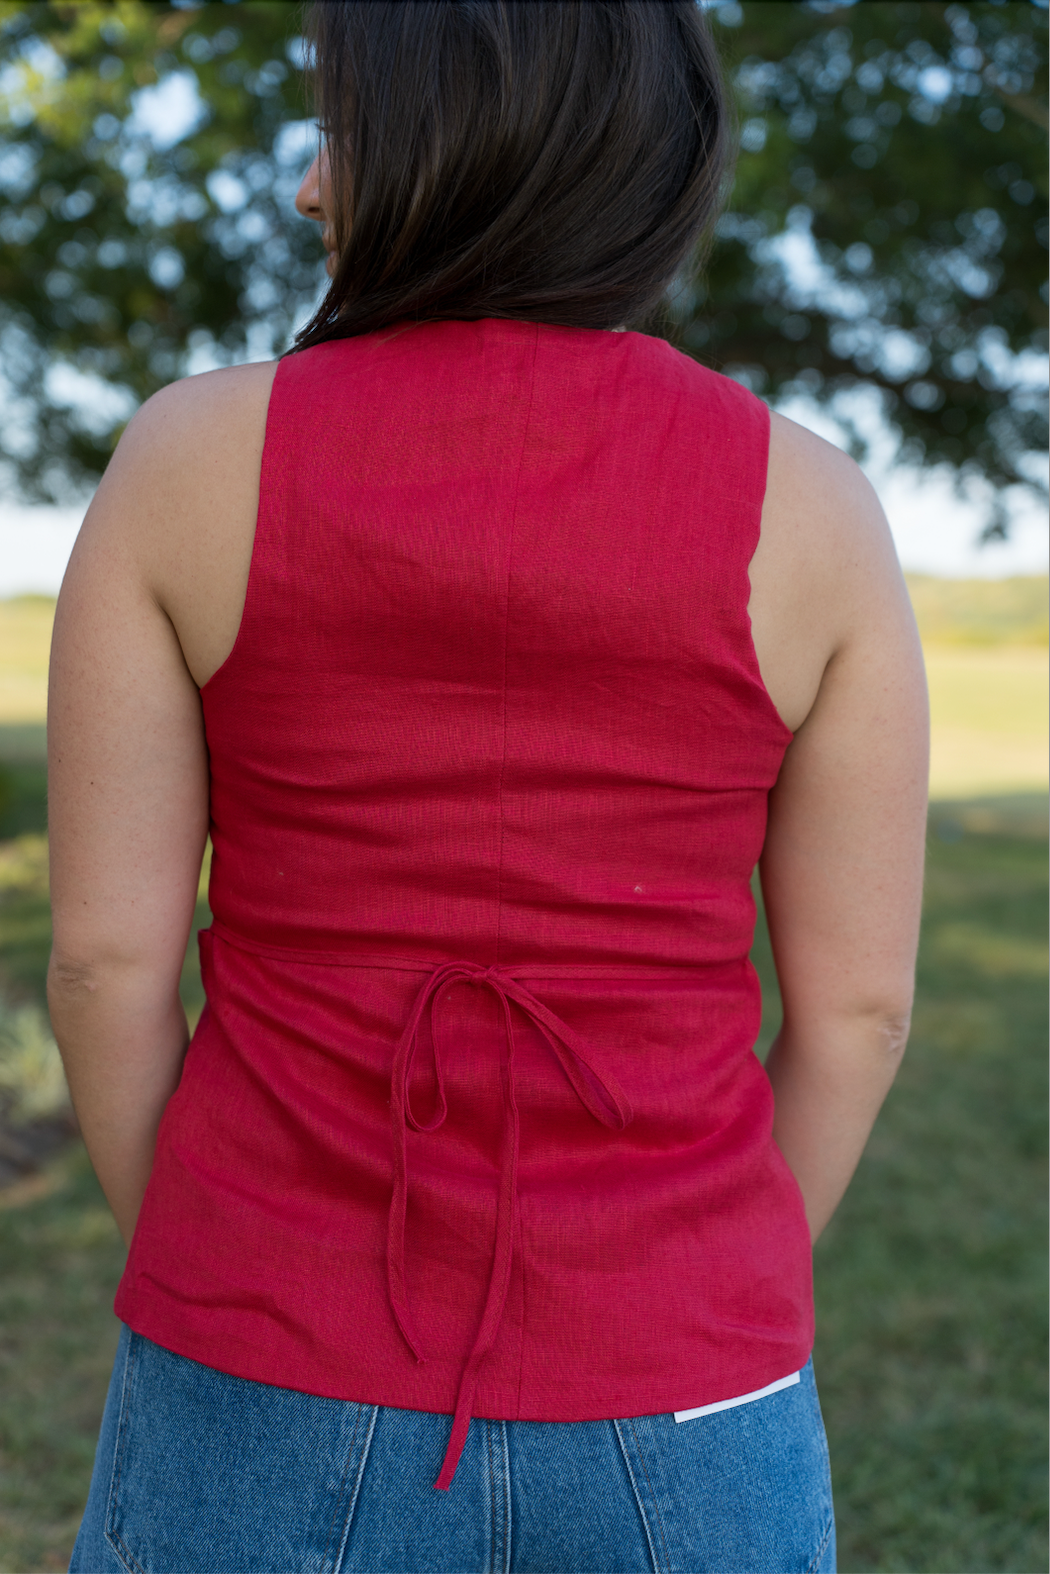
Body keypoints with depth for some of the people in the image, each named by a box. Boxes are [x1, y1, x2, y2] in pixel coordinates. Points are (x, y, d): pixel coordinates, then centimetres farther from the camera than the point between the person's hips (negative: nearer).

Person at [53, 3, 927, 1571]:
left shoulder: (189, 457, -8)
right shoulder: (809, 505, -7)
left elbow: (106, 954, -6)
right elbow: (854, 1000, -3)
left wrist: (218, 1307, 9)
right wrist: (701, 1321, 12)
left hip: (287, 1420, 0)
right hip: (659, 1431, 1)